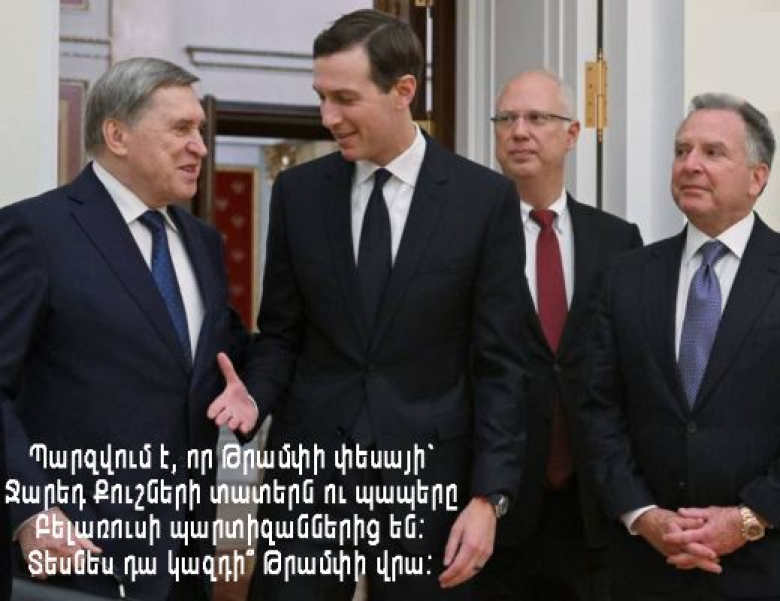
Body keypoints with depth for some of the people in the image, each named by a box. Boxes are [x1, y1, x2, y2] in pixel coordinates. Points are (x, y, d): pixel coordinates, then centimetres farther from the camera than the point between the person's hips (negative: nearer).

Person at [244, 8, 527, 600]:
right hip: (310, 468, 2)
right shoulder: (297, 191, 4)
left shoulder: (486, 197, -4)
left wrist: (489, 495, -8)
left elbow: (498, 363, -3)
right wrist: (253, 395, -11)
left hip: (428, 476, -2)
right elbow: (281, 332, 10)